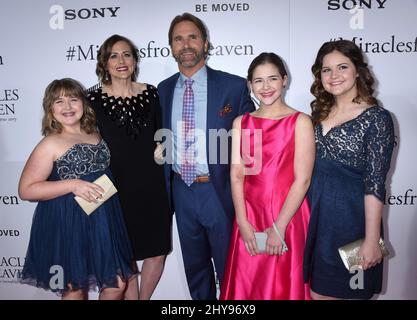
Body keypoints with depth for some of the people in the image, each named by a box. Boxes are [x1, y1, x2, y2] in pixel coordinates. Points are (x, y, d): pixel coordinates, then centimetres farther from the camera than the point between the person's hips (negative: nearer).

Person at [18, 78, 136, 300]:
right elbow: (26, 190, -13)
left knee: (116, 284, 10)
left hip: (104, 221, 6)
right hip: (69, 224, -5)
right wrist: (72, 185, -21)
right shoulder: (51, 144, -9)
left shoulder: (95, 135, 8)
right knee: (75, 289, 10)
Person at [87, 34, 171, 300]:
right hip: (116, 188, -2)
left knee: (157, 253, 10)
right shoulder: (95, 99, -3)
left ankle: (144, 298, 34)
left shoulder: (151, 93, 2)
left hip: (151, 185, 2)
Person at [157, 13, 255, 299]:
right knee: (195, 268, 21)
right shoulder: (164, 90, 5)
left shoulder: (234, 86, -8)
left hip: (220, 191, -4)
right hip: (181, 192, 4)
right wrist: (165, 187, 6)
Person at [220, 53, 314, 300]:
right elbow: (237, 175, 0)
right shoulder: (241, 123, 7)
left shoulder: (300, 122, -4)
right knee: (246, 285, 12)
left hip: (288, 218, -2)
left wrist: (279, 226, -13)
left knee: (284, 286, 10)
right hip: (250, 219, 3)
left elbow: (302, 179, -10)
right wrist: (242, 223, -9)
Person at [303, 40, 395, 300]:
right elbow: (309, 168, 10)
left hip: (349, 217, -5)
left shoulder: (377, 118, -10)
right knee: (315, 290, 15)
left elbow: (375, 184, -14)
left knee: (335, 290, 10)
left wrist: (372, 240, -14)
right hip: (313, 213, 5)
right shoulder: (320, 112, 7)